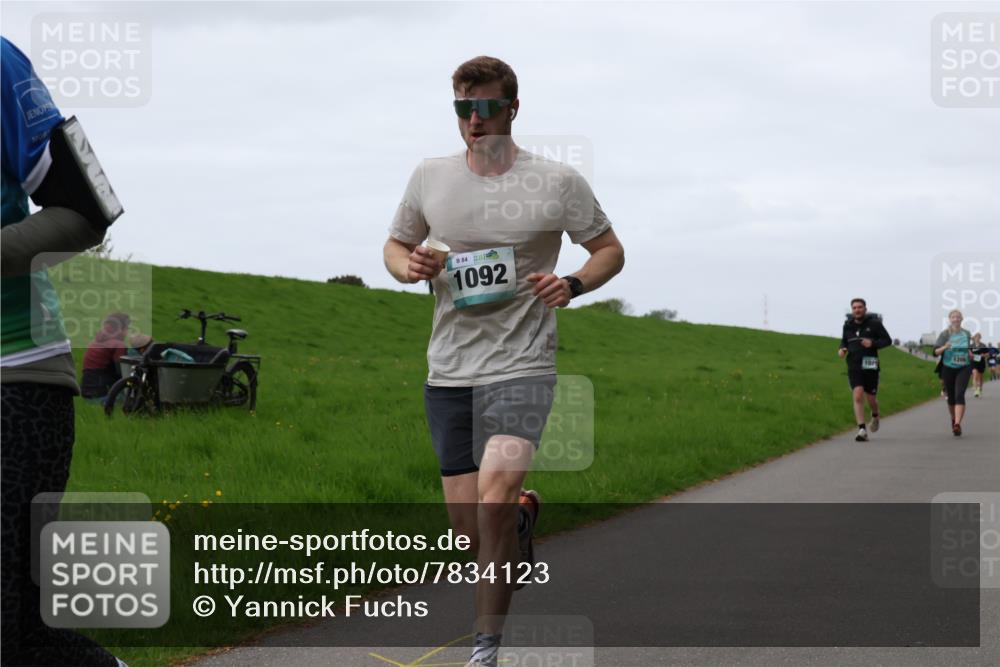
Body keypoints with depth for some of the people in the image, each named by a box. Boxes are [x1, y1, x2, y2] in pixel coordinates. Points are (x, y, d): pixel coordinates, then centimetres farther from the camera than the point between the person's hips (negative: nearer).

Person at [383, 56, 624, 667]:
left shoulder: (558, 181, -3)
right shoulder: (430, 176, 6)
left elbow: (610, 249, 8)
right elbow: (395, 246, 19)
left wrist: (573, 285, -13)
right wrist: (408, 265, -5)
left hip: (522, 365, -4)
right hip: (448, 370, 4)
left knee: (494, 496, -23)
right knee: (468, 524, 4)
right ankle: (523, 516, 41)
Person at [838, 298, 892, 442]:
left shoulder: (874, 323, -4)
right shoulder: (848, 325, 6)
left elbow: (887, 340, 0)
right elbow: (844, 341, 22)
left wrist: (873, 343, -18)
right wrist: (842, 349, -1)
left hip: (870, 366, -2)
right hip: (854, 367, 2)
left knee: (871, 398, 7)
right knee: (858, 396, -14)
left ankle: (875, 417, 43)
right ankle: (862, 430, -15)